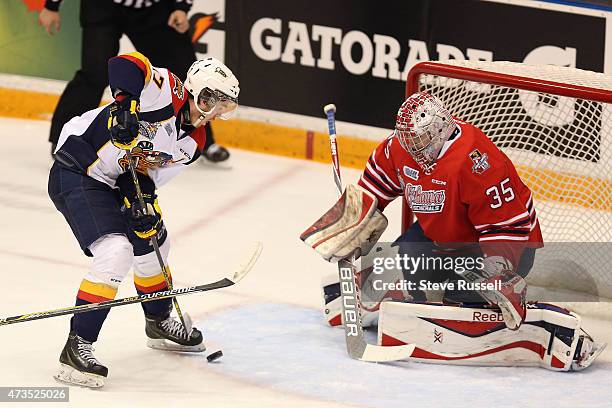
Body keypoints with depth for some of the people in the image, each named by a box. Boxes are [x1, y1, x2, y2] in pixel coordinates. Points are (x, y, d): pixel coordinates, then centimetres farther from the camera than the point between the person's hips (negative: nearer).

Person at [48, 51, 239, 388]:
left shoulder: (192, 142, 8)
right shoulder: (166, 90, -17)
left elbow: (148, 175, 5)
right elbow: (124, 64, -31)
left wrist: (143, 201, -14)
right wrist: (125, 105, -40)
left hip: (113, 184, 10)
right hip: (76, 173, -10)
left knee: (151, 242, 24)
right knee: (116, 252, -23)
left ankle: (158, 323, 49)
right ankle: (76, 348, -20)